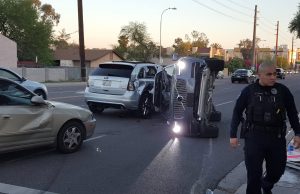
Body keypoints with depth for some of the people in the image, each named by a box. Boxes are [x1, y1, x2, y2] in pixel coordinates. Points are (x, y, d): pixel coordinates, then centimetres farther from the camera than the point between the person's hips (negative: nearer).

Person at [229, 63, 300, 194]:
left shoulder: (282, 90, 0)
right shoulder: (249, 91, -2)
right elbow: (237, 112, 3)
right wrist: (233, 135, 0)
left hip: (277, 137, 2)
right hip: (254, 136, -2)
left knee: (277, 170, 14)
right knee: (253, 173, 3)